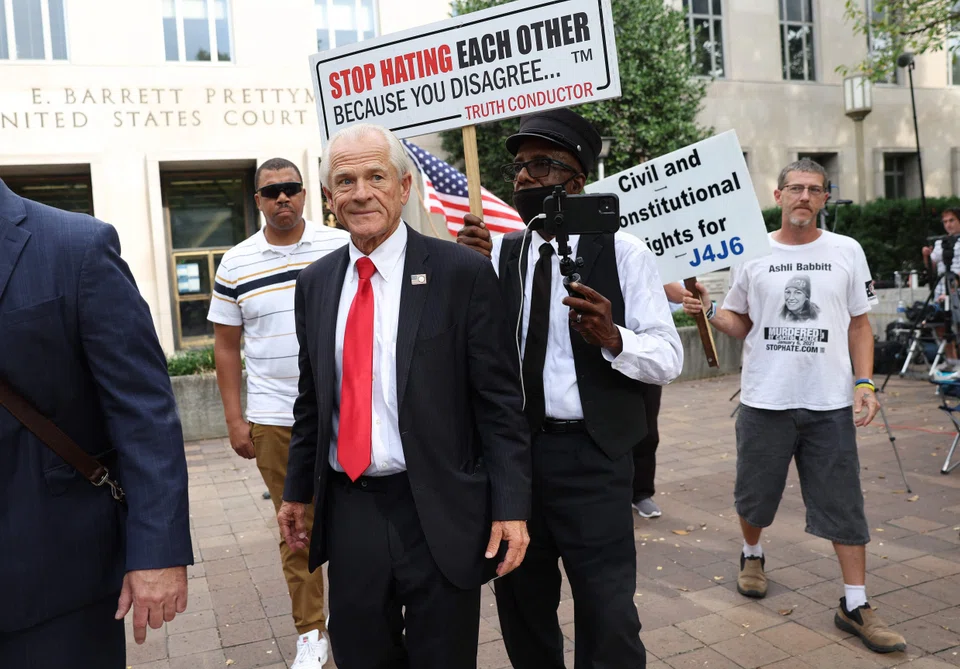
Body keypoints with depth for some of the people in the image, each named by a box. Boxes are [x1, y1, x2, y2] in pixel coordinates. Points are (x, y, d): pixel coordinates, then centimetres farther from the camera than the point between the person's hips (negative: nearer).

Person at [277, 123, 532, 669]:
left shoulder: (462, 272, -9)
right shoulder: (315, 283, 6)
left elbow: (500, 401, -9)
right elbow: (311, 398, 13)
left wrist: (511, 507, -12)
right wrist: (298, 491, 16)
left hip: (440, 516, -4)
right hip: (347, 514, 4)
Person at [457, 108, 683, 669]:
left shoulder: (623, 252, -4)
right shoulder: (499, 253, 7)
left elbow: (668, 357, -8)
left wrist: (612, 338, -27)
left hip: (591, 456, -4)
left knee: (608, 618, 1)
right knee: (522, 607, 19)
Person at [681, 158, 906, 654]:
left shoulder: (846, 252, 4)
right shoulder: (752, 254, 2)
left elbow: (859, 324, 7)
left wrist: (863, 381, -3)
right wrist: (709, 311, -10)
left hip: (831, 403, 0)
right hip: (764, 400, 0)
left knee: (844, 504, 3)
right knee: (755, 492, 14)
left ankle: (855, 605, 15)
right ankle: (752, 554, 42)